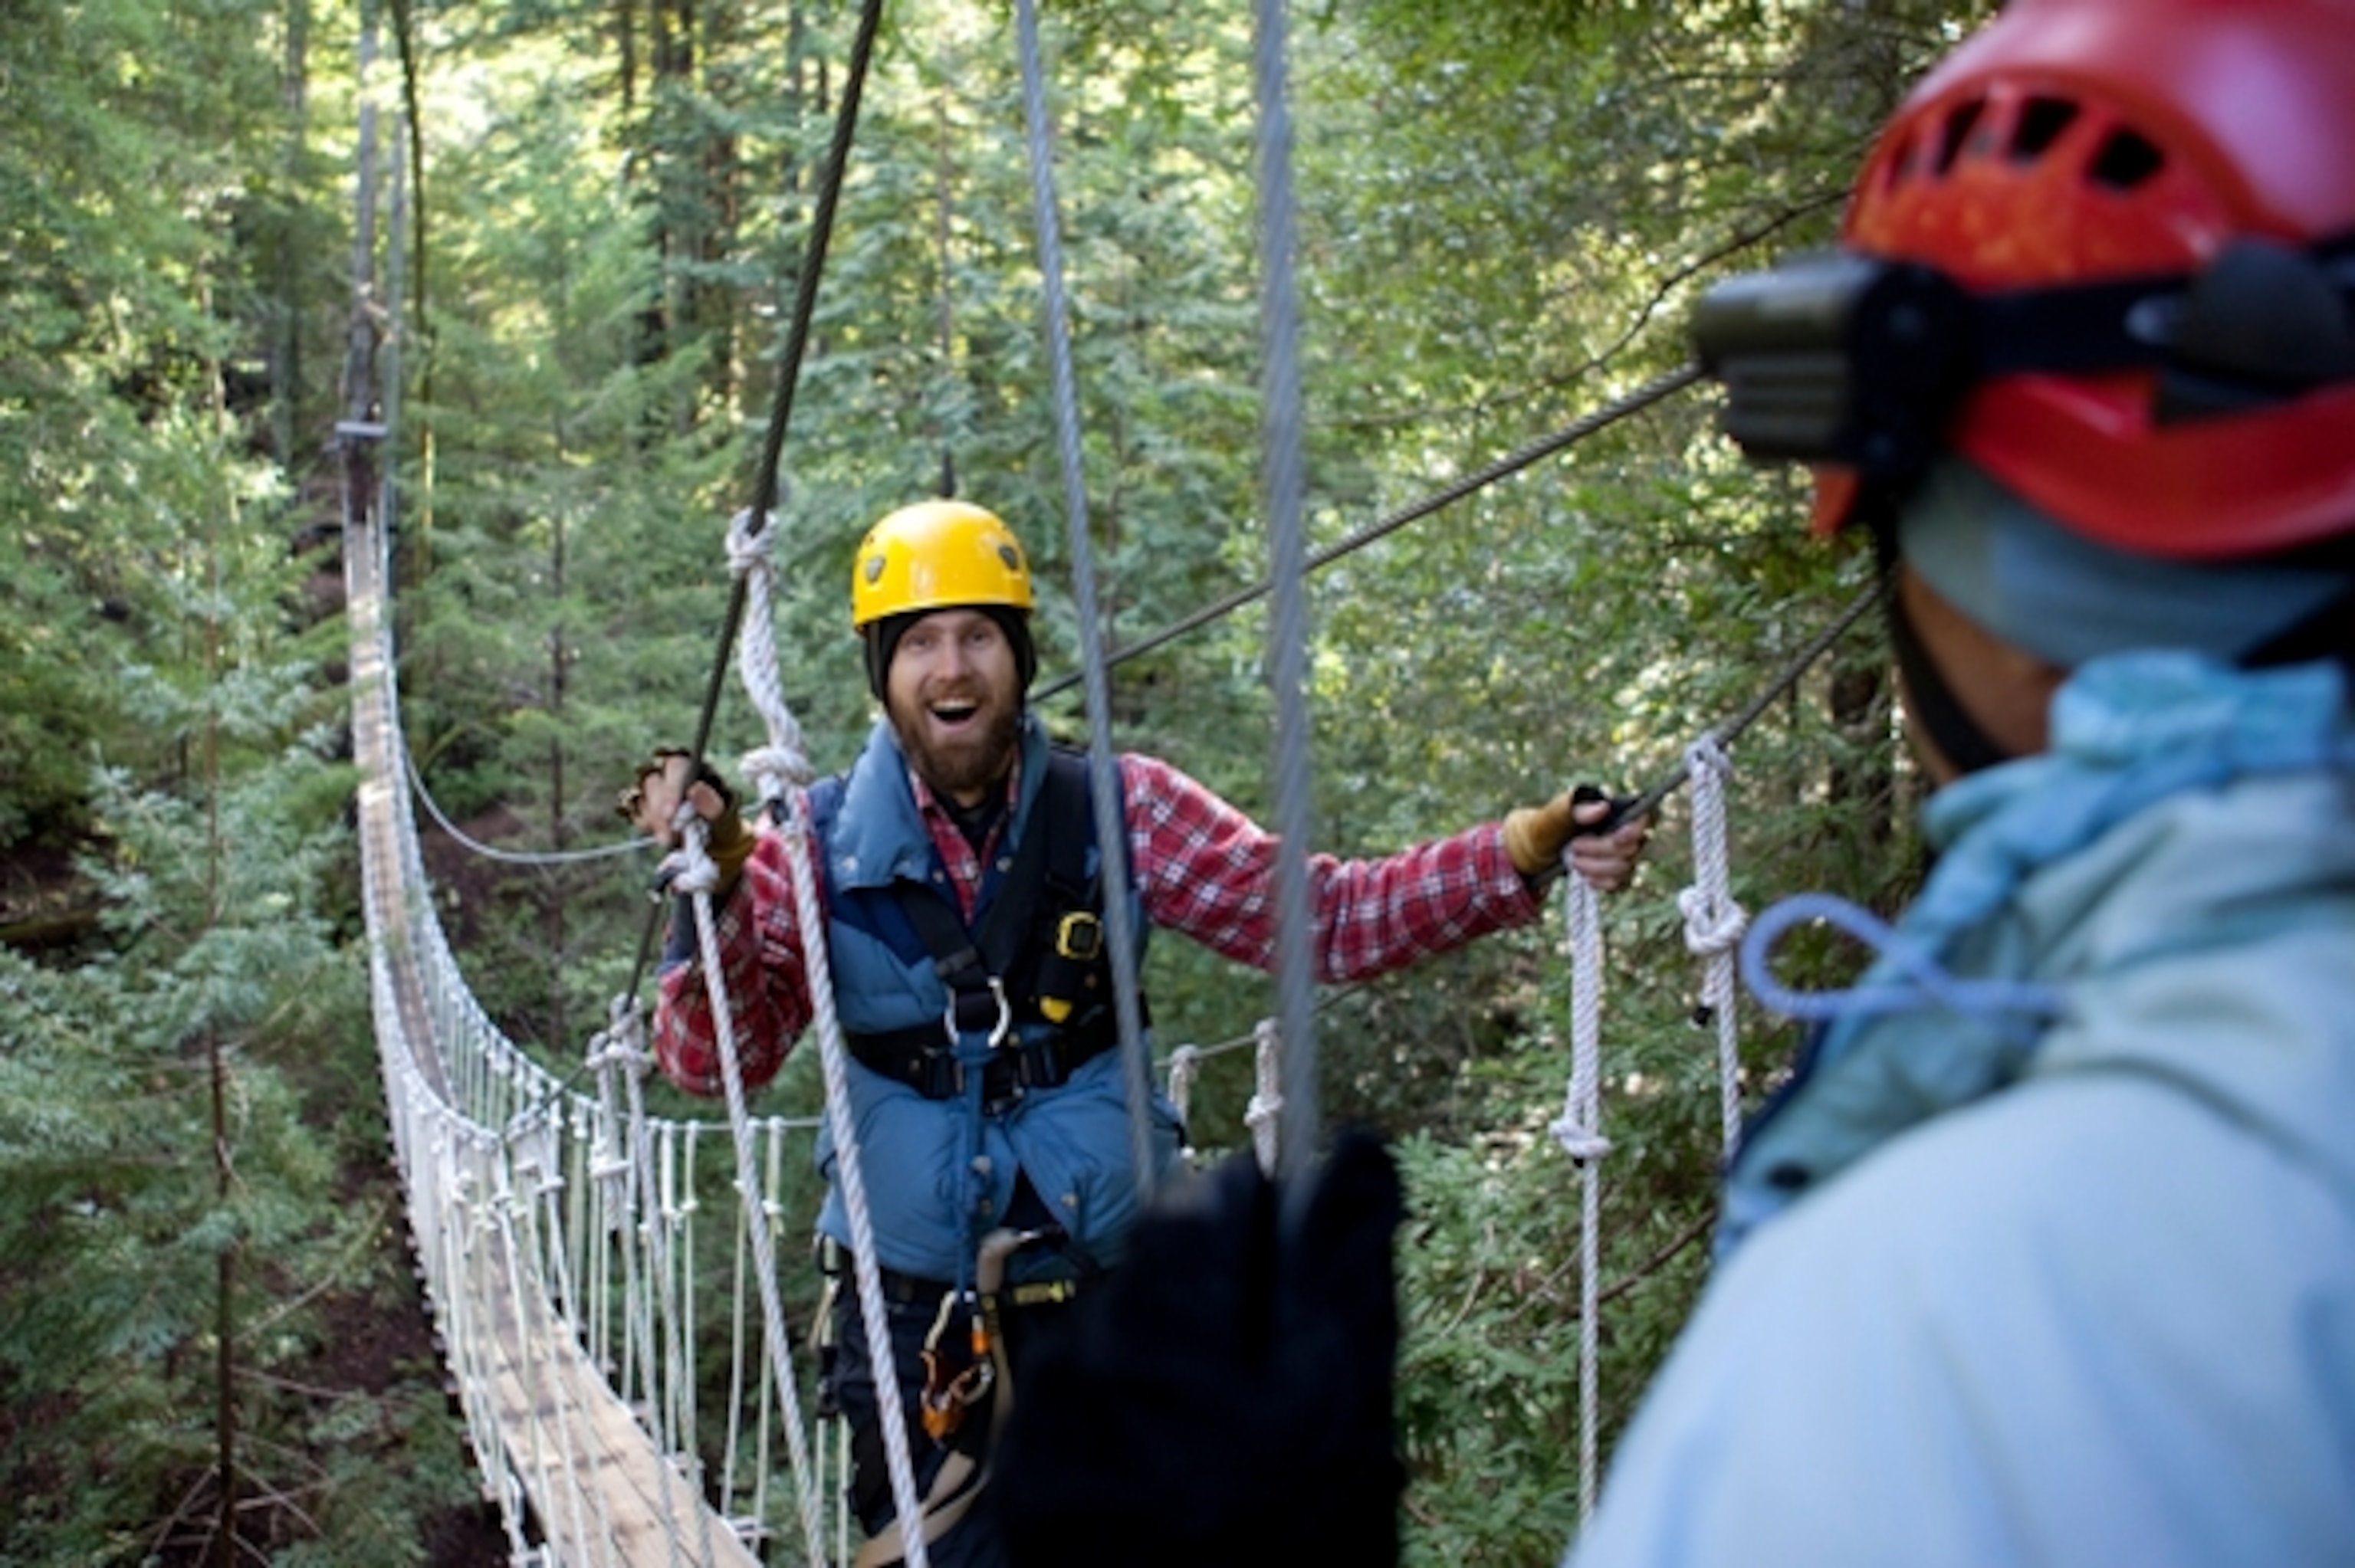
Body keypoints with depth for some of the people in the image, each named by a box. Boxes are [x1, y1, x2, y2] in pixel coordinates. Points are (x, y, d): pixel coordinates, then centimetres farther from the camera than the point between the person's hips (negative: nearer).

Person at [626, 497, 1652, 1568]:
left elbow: (1324, 919, -4)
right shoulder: (818, 847, -4)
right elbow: (716, 1059, -8)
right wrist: (714, 882, -24)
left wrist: (1524, 853, -15)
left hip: (1108, 1317, 1)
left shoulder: (1121, 813, -3)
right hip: (913, 1334, 0)